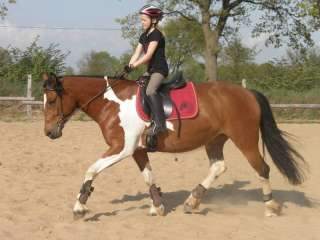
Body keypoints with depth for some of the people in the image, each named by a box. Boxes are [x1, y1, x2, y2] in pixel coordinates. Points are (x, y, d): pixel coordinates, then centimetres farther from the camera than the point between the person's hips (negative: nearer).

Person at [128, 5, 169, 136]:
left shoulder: (156, 35, -13)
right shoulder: (144, 36, 14)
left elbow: (149, 55, -21)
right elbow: (136, 54, 8)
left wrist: (135, 64, -28)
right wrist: (128, 67, -6)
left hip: (160, 69, -10)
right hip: (150, 70, 10)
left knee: (150, 90, -31)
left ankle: (160, 123, -34)